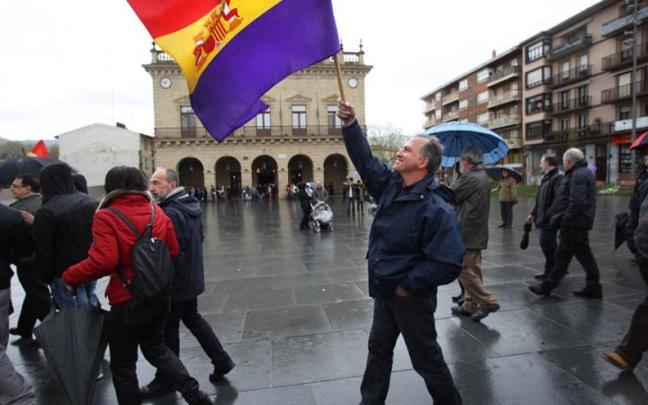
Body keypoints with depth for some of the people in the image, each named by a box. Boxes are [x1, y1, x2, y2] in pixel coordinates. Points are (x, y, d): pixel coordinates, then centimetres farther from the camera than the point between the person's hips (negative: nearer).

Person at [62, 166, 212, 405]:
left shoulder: (106, 217, -15)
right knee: (156, 348, 26)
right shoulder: (156, 211, 0)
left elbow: (103, 260, -25)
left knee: (123, 364, 16)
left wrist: (69, 278, -10)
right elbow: (173, 250, 2)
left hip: (127, 302, -6)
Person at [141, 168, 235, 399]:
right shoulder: (190, 205, 5)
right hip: (192, 278, 9)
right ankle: (221, 360, 28)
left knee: (169, 330, 6)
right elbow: (199, 238, 16)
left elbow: (173, 252, -25)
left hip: (176, 282, -9)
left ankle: (165, 382, 23)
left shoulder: (171, 212, -23)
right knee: (192, 318, 22)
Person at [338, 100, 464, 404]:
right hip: (385, 291, 8)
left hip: (412, 297, -8)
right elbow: (365, 160, 5)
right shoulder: (391, 185, -1)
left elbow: (447, 263, -28)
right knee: (378, 349, 22)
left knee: (425, 358, 11)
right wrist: (350, 124, -6)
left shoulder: (436, 209, -25)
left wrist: (407, 285, -21)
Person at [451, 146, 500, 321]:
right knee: (473, 270, 13)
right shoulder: (483, 176, 13)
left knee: (463, 270, -3)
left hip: (467, 232, -10)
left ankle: (488, 301, -2)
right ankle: (470, 305, 22)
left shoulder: (469, 177, -17)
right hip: (478, 232, 10)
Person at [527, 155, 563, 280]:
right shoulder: (546, 178, 16)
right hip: (544, 218, 10)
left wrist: (549, 216, -27)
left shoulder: (557, 178, -16)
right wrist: (533, 213, 21)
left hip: (550, 219, -10)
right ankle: (550, 271, 25)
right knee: (547, 244, 15)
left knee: (547, 243, -5)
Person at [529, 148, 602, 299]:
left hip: (574, 224, -10)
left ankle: (548, 286, 5)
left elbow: (577, 202, -25)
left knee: (563, 255, -3)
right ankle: (593, 286, 20)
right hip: (582, 223, 10)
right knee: (584, 254, 14)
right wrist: (554, 214, 19)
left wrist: (565, 219, -18)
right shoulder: (585, 173, 18)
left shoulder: (578, 175, -17)